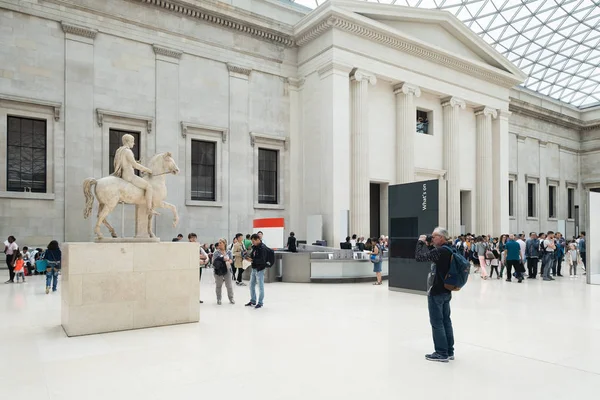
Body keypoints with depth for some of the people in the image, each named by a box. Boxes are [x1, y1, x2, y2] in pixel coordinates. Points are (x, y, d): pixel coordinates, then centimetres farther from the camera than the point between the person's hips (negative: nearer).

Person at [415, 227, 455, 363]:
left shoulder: (440, 251, -22)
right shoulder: (448, 250, 8)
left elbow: (419, 257, -22)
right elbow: (433, 257, 21)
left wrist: (420, 241, -8)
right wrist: (429, 245, 9)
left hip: (436, 292, -9)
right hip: (446, 291, 9)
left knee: (437, 323, -1)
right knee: (446, 321, 13)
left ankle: (441, 353, 5)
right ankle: (449, 351, 20)